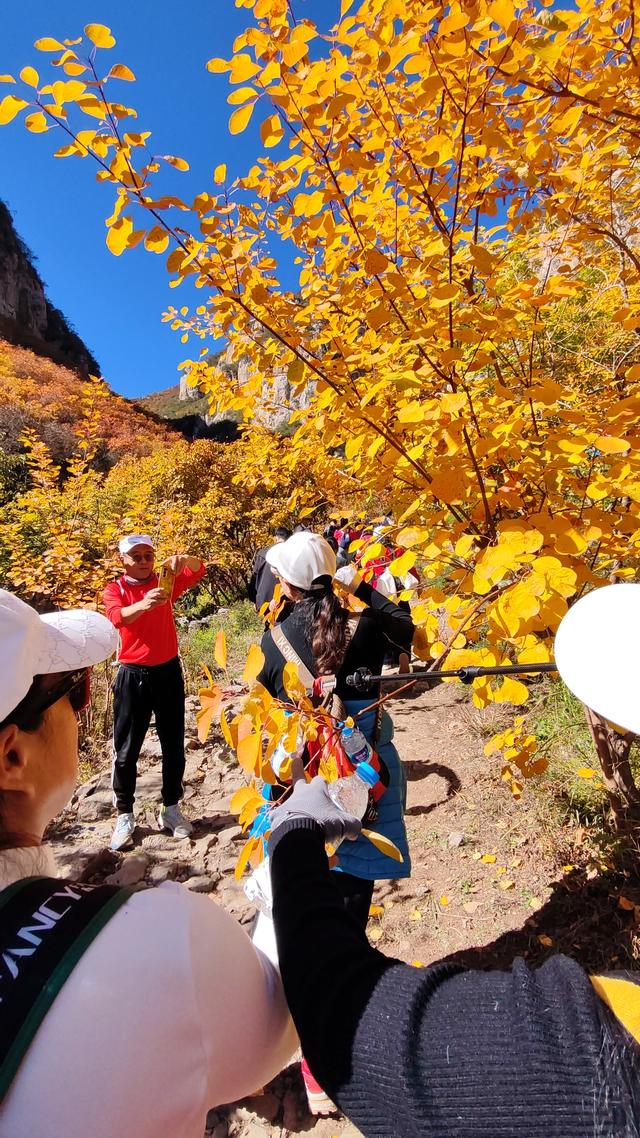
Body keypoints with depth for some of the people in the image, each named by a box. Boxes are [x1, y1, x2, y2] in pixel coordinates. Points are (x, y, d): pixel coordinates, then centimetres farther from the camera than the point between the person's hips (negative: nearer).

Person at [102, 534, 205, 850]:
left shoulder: (165, 582, 4)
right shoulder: (114, 590, -2)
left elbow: (198, 570, -11)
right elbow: (117, 617, -24)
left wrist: (183, 559, -33)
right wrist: (144, 604, -45)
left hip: (168, 671, 2)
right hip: (132, 675, -2)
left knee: (173, 744, 10)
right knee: (126, 749, 7)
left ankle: (170, 809, 26)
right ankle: (125, 815, 25)